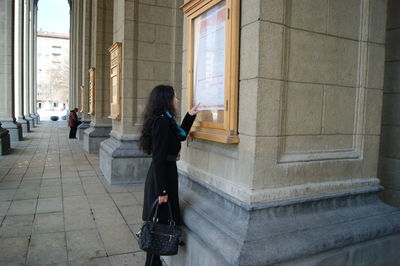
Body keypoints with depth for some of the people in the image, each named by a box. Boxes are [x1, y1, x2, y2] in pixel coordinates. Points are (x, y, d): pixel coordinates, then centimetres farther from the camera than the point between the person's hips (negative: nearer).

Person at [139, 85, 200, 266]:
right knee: (160, 222, 3)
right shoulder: (162, 122, -20)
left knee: (160, 222, 20)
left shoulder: (164, 120, 10)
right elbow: (159, 159, -23)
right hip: (163, 177, -10)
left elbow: (180, 136, 25)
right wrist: (162, 190, -22)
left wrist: (190, 115, 19)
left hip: (164, 174, 10)